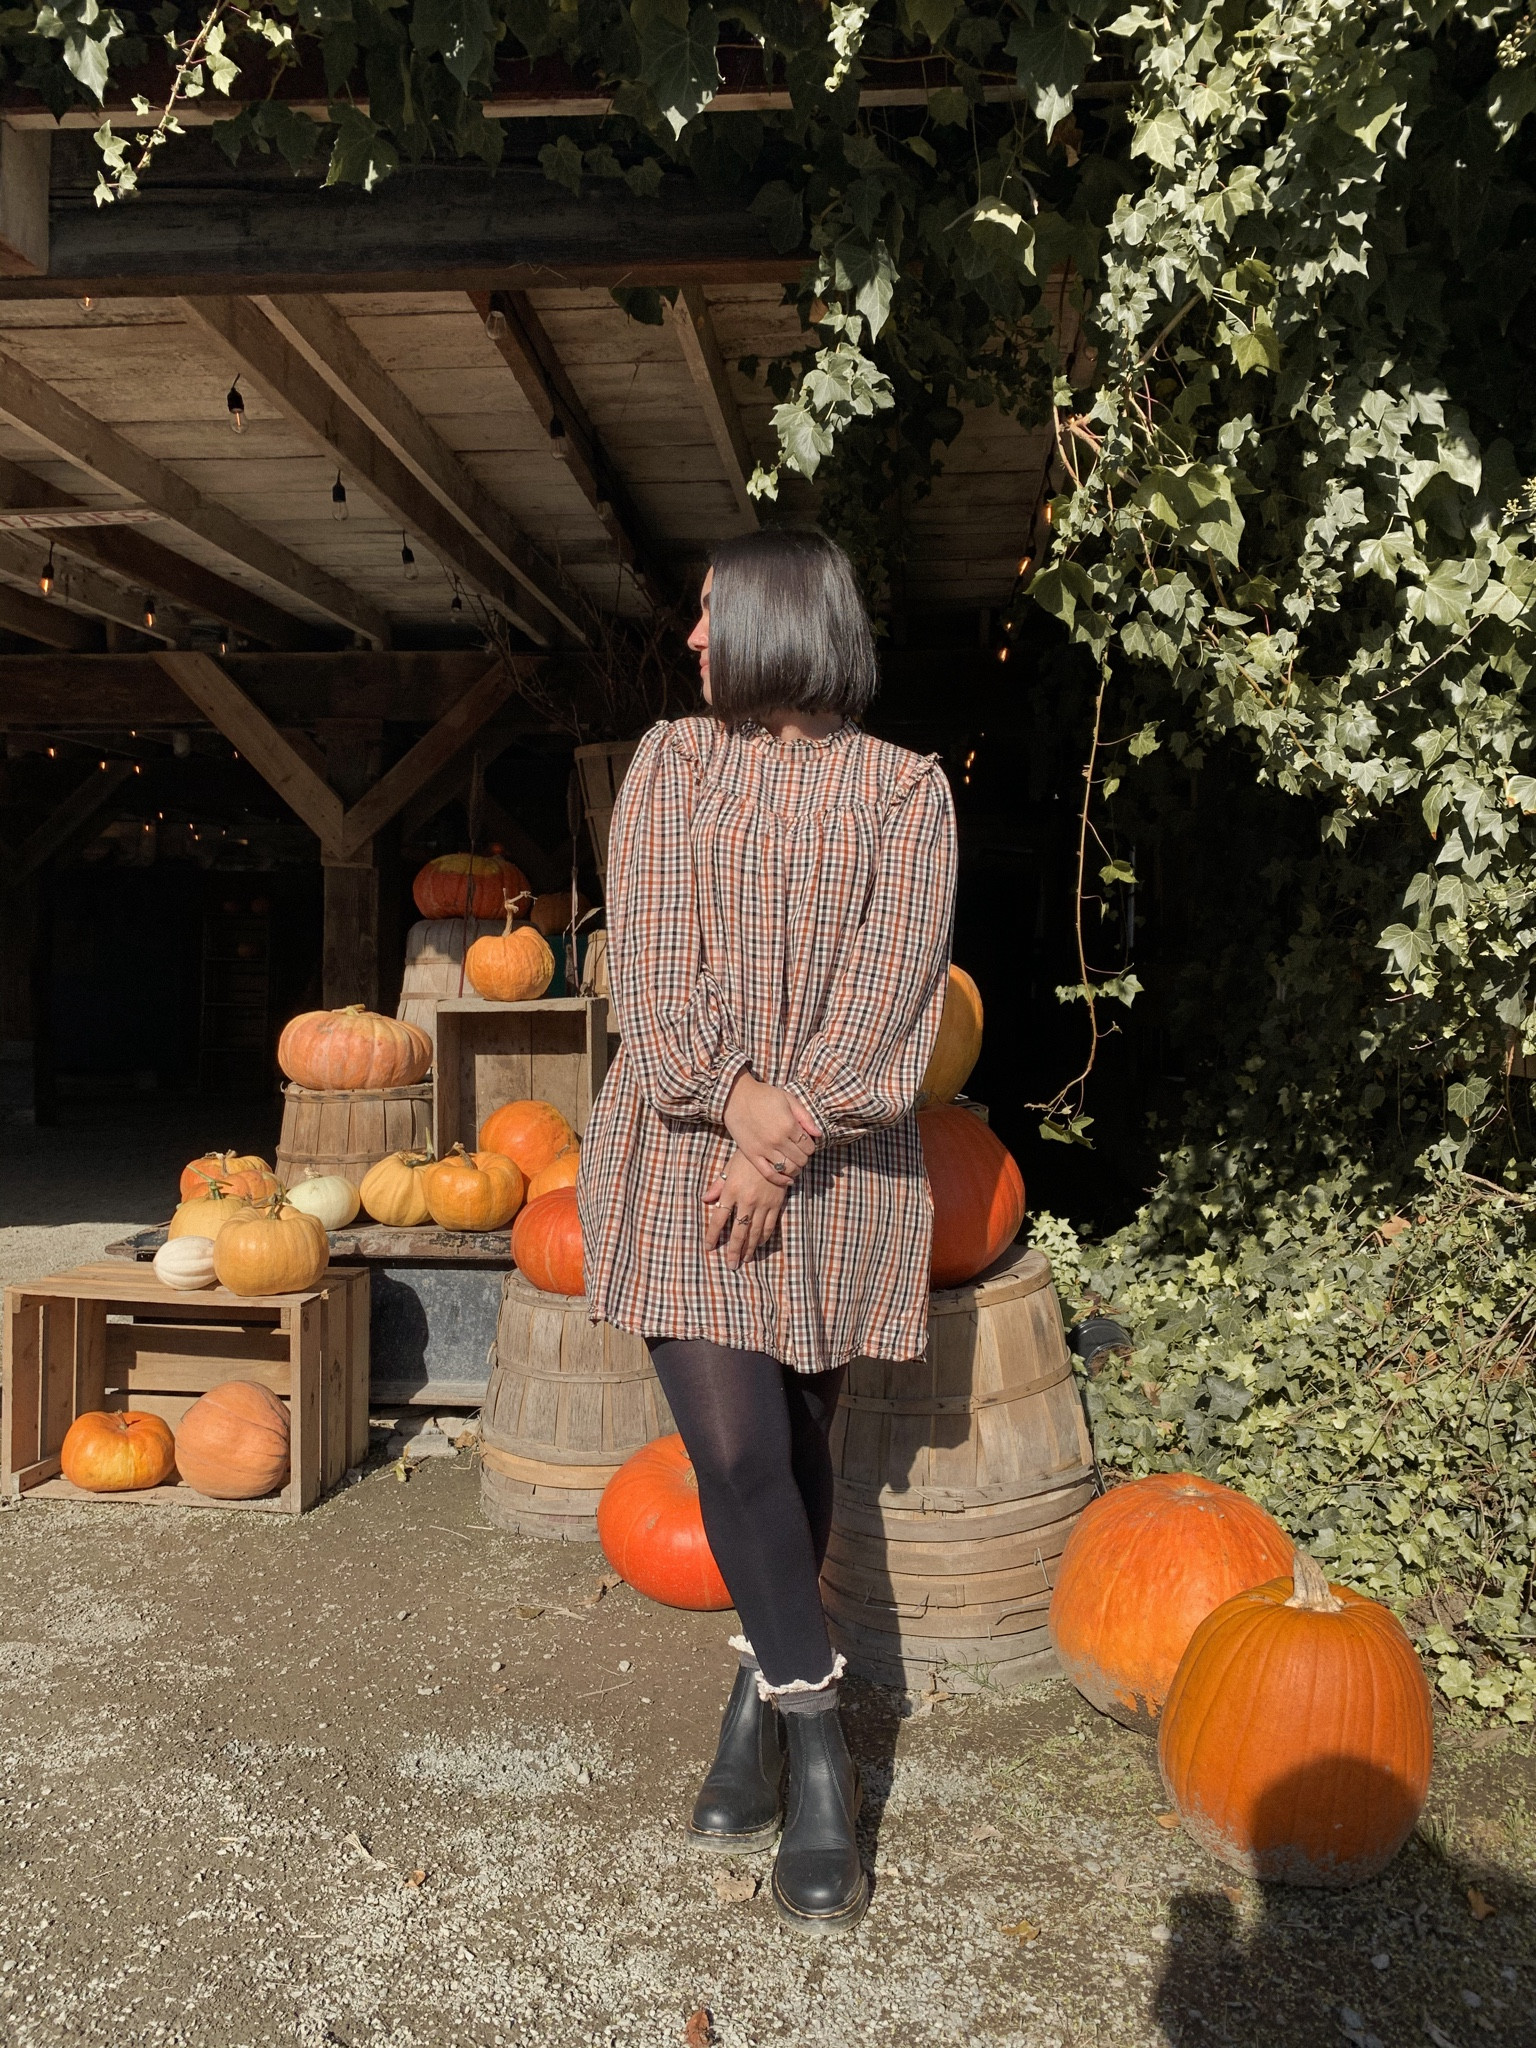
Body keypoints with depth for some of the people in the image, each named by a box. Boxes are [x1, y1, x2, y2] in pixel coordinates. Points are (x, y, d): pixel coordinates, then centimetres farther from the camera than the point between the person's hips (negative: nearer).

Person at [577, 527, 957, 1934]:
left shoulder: (907, 789, 3)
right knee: (737, 1451, -8)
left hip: (834, 1171, 0)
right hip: (683, 1150, 1)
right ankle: (818, 1752, 4)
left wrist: (786, 1147, -15)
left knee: (797, 1448, 9)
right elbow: (648, 956, -3)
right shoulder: (674, 761, 8)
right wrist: (734, 1094, -16)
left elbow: (891, 986, -7)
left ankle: (759, 1712, 29)